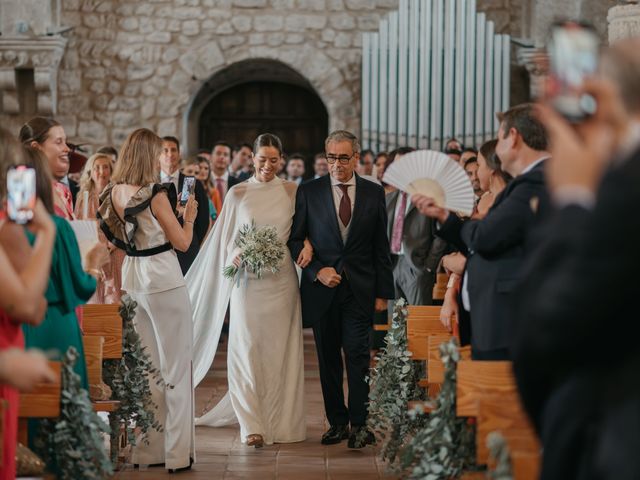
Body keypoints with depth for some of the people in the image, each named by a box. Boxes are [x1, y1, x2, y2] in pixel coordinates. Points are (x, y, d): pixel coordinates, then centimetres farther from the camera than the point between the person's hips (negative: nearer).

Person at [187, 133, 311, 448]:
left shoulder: (292, 192, 5)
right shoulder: (238, 194, 3)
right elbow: (226, 239, 6)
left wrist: (307, 245, -8)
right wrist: (236, 257, -13)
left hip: (282, 281, 1)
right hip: (248, 280, -1)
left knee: (280, 350, 4)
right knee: (247, 349, -6)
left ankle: (280, 422, 14)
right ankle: (252, 426, -6)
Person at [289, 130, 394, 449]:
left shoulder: (374, 193, 5)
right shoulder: (308, 192, 2)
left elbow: (381, 247, 7)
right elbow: (295, 239, 4)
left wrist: (383, 292, 3)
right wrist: (316, 271, -11)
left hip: (360, 290, -1)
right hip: (322, 288, 1)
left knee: (358, 356, -6)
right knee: (328, 359, 7)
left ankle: (359, 423, -1)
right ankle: (337, 422, 15)